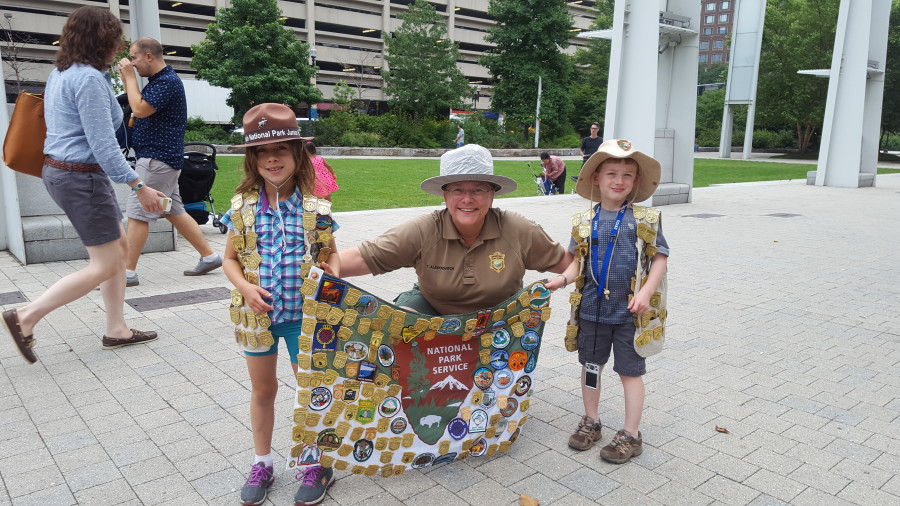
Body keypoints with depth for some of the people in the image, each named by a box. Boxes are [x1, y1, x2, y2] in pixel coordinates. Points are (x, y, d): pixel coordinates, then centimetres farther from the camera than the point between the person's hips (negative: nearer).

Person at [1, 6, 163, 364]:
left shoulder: (60, 73, 13)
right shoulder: (90, 79, -18)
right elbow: (103, 145, -22)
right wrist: (139, 187, -19)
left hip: (59, 170, 10)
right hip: (83, 177, -10)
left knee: (120, 248, 14)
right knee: (106, 265, -1)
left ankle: (117, 330, 21)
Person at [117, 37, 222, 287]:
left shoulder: (168, 81, -14)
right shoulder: (157, 81, 17)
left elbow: (140, 109, -22)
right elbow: (137, 107, 22)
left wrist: (130, 76, -11)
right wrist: (126, 79, 12)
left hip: (157, 159, -10)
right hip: (160, 158, 10)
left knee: (137, 214, -7)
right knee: (174, 212, 13)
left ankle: (128, 272, -1)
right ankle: (209, 256, 17)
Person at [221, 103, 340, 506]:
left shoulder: (314, 204, -8)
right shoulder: (243, 206, -3)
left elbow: (331, 253, 1)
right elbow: (230, 259, 4)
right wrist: (246, 288, -14)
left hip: (304, 313, -2)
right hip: (257, 313, 2)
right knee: (262, 389, 18)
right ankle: (262, 463, 36)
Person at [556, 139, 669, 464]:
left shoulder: (645, 219, -5)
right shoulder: (585, 221, 1)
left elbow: (660, 257, -3)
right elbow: (577, 262, 5)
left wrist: (647, 292, -14)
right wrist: (561, 279, -14)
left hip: (630, 312, -3)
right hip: (592, 309, 3)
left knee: (630, 371, 8)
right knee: (591, 366, 16)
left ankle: (631, 435, 21)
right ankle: (591, 421, 35)